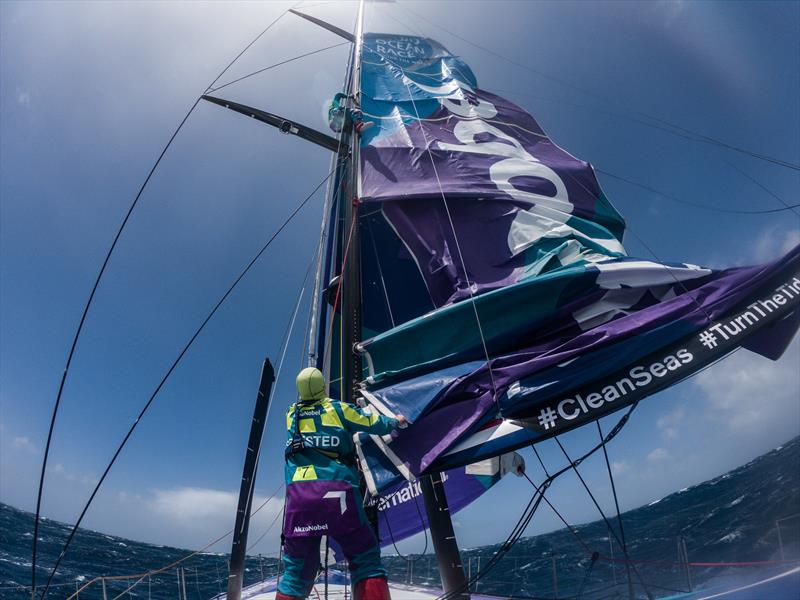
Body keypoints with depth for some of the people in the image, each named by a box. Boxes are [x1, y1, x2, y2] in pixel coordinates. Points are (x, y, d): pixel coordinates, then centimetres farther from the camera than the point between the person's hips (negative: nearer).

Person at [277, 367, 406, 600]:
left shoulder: (291, 415, 17)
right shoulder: (338, 409, 8)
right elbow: (375, 424, 17)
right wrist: (396, 421, 37)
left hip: (299, 493, 4)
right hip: (337, 491, -3)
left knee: (297, 569, 13)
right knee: (366, 561, 6)